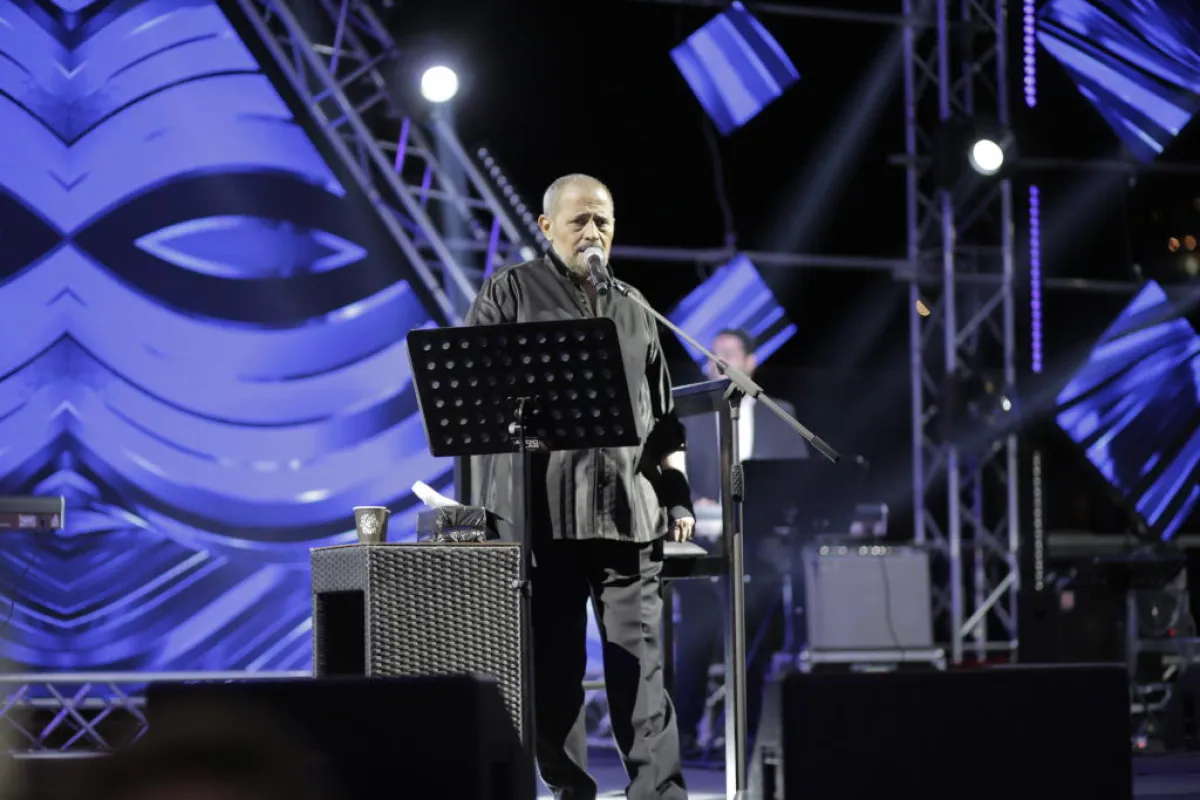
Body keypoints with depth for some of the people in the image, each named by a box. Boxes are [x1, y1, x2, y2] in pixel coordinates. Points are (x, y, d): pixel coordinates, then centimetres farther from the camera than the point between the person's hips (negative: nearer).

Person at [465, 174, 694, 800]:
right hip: (542, 510, -2)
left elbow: (664, 416, 21)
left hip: (628, 513, 2)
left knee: (640, 662, -4)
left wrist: (678, 495, 12)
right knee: (553, 664, 1)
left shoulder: (634, 311, 20)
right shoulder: (510, 294, 8)